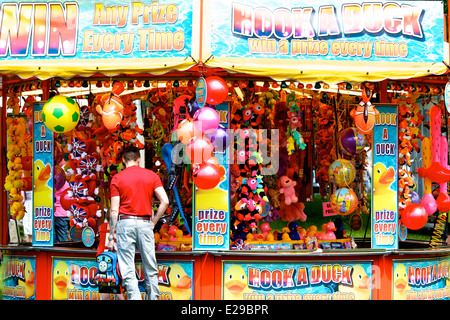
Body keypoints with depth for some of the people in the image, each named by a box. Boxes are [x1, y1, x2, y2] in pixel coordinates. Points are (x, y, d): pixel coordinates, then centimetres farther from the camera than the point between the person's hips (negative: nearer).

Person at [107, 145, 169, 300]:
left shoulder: (117, 178, 2)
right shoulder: (152, 175, 7)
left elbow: (114, 210, -2)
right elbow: (165, 201, -2)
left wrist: (111, 237, 1)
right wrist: (153, 222, 8)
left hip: (125, 223, -2)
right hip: (145, 223, 2)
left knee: (128, 271, -1)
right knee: (151, 269, 10)